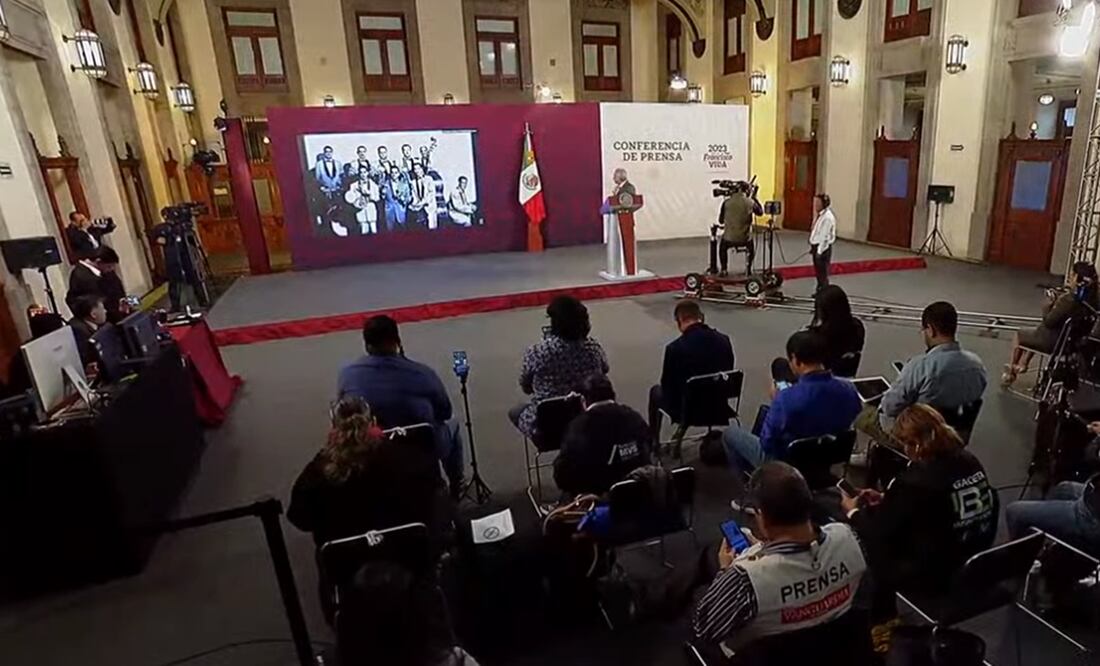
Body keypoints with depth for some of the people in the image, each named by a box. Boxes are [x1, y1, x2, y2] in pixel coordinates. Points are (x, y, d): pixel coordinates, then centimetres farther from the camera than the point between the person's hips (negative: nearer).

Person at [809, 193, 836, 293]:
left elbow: (825, 235, -20)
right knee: (818, 271, 18)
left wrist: (820, 251, -20)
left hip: (823, 248, -9)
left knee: (823, 273, -3)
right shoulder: (819, 215, 11)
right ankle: (820, 291, 30)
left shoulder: (828, 217, -18)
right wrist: (813, 247, 13)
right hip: (816, 246, 9)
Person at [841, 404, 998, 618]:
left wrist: (853, 511, 4)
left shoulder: (915, 480, -27)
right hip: (976, 563, 8)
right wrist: (885, 499, 14)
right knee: (888, 532, 22)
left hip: (935, 574, -8)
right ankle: (888, 614, 36)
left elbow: (877, 530, -14)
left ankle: (882, 619, 31)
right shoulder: (968, 460, -3)